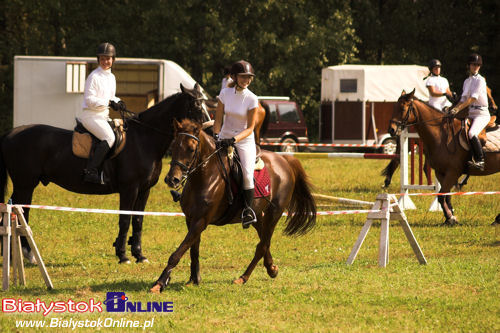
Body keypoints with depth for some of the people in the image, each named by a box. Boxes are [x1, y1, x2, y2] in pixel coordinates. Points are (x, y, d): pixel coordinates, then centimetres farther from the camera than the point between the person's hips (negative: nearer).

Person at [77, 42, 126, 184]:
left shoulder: (111, 77, 17)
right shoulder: (94, 76, -9)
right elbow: (89, 99, -15)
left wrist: (118, 102, 5)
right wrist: (109, 102, -21)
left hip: (104, 117, 9)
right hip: (91, 115, -9)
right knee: (109, 137, -27)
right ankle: (90, 171, -33)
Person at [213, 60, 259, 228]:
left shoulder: (252, 99, -9)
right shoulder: (225, 93, -2)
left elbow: (250, 128, -10)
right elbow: (218, 119, 4)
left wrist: (234, 140, -24)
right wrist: (216, 136, -13)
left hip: (244, 140, -3)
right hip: (224, 138, 3)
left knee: (247, 174, -20)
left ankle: (248, 209, -9)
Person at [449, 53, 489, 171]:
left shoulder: (480, 80, -8)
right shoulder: (467, 81, 16)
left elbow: (473, 98, -18)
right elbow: (463, 100, 19)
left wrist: (458, 109, -24)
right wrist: (453, 110, 5)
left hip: (482, 114, -9)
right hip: (471, 114, 9)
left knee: (472, 134, -31)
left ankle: (480, 161, -29)